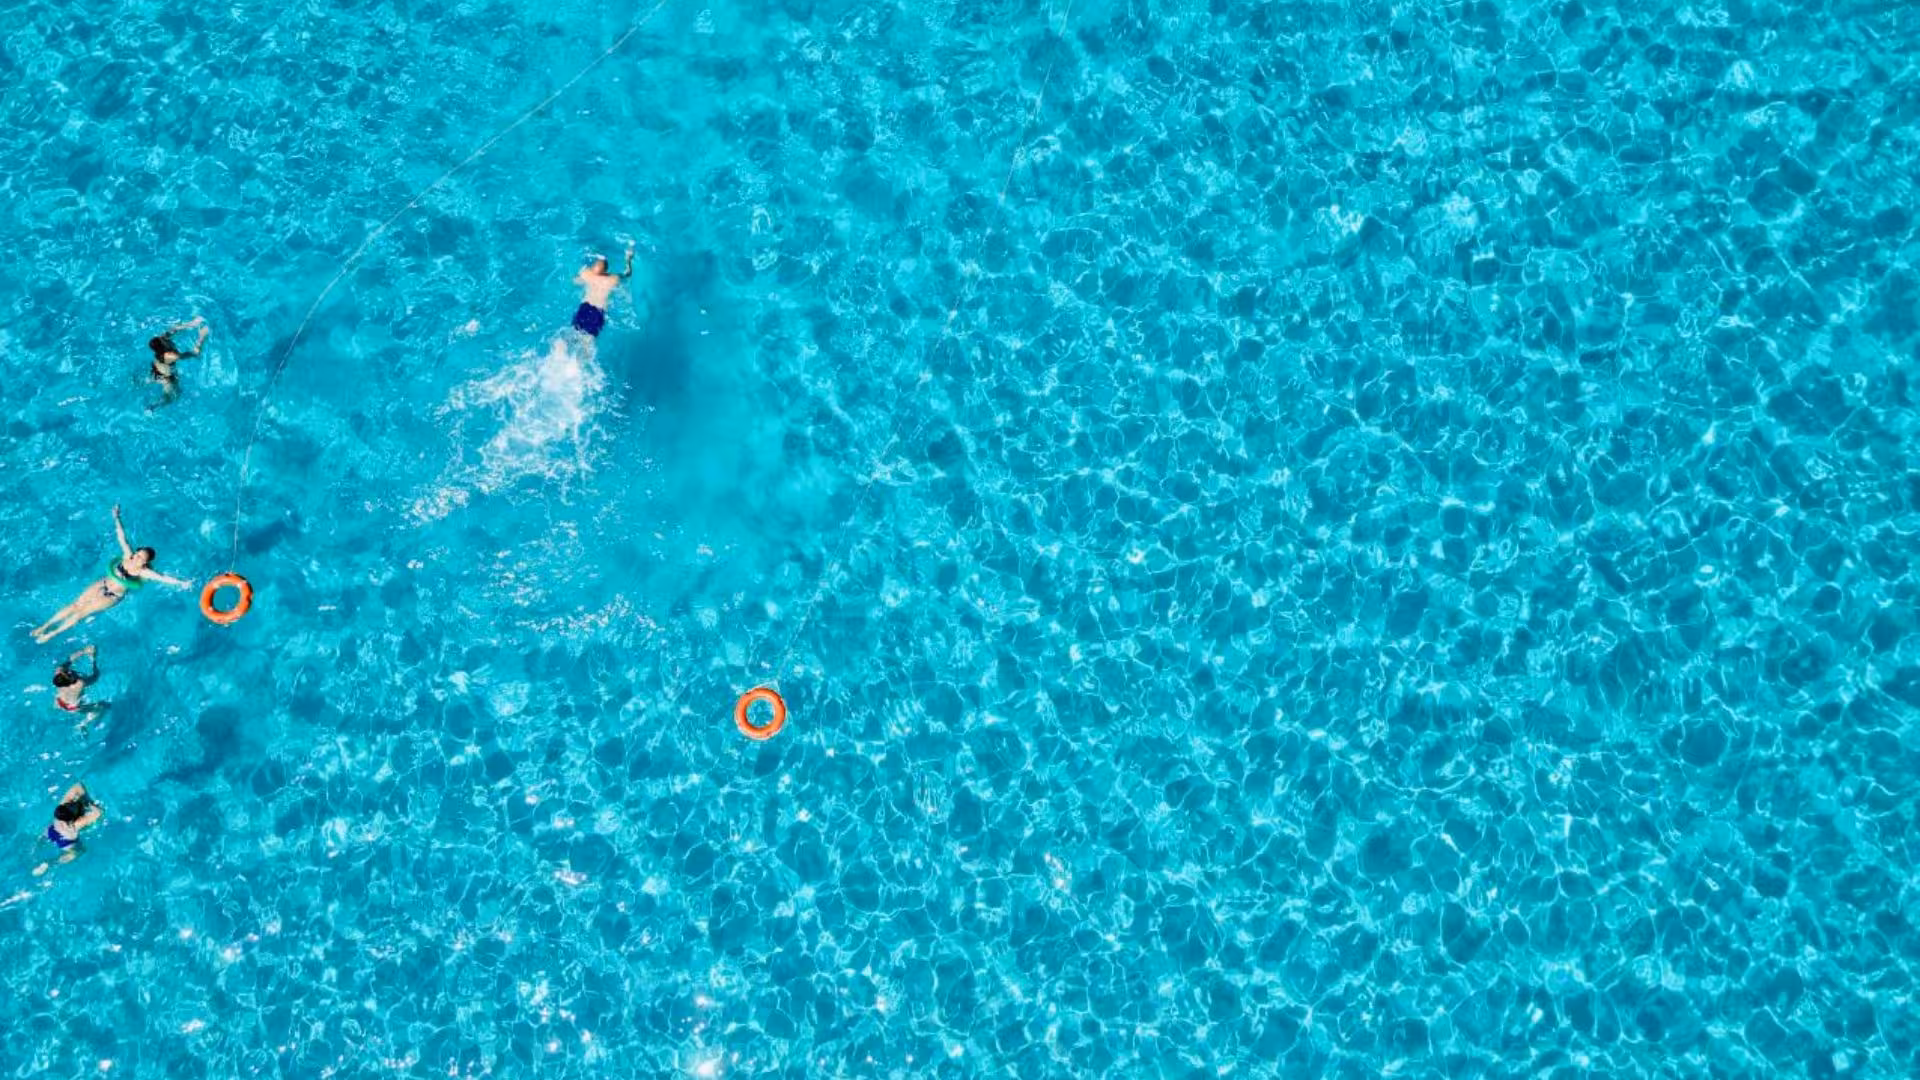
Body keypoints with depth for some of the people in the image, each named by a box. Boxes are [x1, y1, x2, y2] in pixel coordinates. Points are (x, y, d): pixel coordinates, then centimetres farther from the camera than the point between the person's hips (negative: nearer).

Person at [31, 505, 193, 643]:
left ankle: (52, 634, 2)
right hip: (103, 584, 4)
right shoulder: (128, 556, -8)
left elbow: (162, 577, -36)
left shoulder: (144, 572, -22)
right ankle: (44, 626, 8)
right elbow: (122, 537, -5)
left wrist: (180, 583, -50)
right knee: (74, 605, -1)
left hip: (113, 597, -4)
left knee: (82, 612, -8)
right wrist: (117, 518, -7)